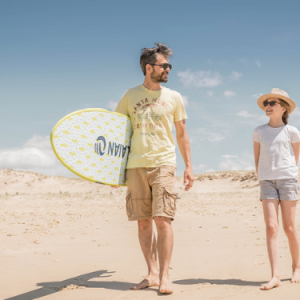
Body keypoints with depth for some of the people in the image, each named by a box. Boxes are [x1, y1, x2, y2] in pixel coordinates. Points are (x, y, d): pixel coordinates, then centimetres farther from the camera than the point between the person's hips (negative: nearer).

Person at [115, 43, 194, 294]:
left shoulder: (174, 97, 10)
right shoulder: (130, 96, 10)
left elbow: (182, 135, 14)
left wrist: (189, 167, 8)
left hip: (163, 163, -1)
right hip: (135, 165, 1)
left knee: (163, 219, -10)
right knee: (143, 221, 3)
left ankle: (164, 276, -4)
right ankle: (152, 274, 12)